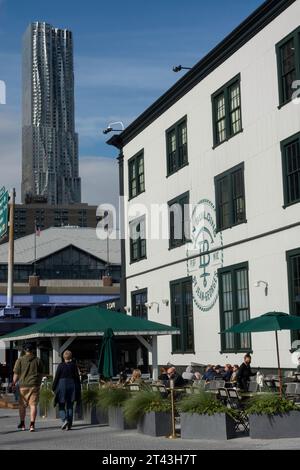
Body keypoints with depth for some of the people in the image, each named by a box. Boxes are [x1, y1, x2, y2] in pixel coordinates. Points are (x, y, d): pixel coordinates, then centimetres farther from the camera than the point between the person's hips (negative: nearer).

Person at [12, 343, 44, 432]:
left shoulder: (20, 360, -1)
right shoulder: (38, 360, 4)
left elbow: (16, 374, -2)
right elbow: (41, 374, 8)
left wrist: (14, 384, 9)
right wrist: (39, 383, 20)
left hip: (23, 385, 0)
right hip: (34, 385, 0)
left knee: (22, 405, 14)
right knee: (33, 405, -1)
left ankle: (22, 424, 23)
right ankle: (32, 425, -9)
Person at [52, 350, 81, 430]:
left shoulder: (61, 365, -5)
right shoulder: (74, 365, 2)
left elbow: (56, 377, -5)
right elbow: (77, 378, 4)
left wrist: (53, 388, 4)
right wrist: (78, 389, 10)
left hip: (62, 385, -2)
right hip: (72, 386, 2)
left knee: (61, 406, 7)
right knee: (70, 406, 9)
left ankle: (64, 420, -15)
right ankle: (69, 424, 5)